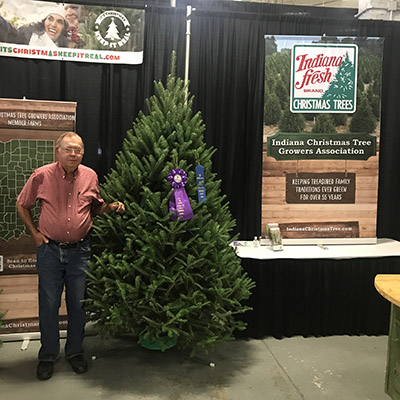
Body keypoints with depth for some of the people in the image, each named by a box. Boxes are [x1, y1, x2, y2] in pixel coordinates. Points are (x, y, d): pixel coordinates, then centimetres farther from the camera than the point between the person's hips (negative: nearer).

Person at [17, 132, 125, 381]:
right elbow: (22, 205, 7)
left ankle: (75, 351, 29)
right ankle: (48, 355, 25)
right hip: (49, 249, -1)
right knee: (49, 305, 7)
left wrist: (112, 207, -6)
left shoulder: (90, 176, -1)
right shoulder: (42, 176, -7)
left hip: (80, 250, 2)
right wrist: (34, 232, 1)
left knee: (78, 304, 10)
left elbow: (96, 208, 14)